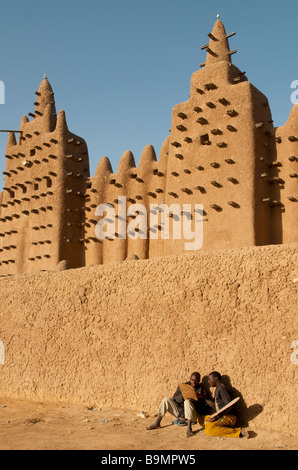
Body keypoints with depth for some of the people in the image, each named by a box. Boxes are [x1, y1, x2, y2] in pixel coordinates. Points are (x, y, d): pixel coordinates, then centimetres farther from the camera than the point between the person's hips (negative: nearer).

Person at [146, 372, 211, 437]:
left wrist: (203, 397, -24)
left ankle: (189, 428, -41)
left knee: (187, 401, -33)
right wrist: (183, 396, -18)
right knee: (166, 399, -12)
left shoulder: (201, 388, 4)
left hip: (192, 415, -4)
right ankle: (157, 423, -10)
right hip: (179, 413, 4)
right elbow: (174, 399, 0)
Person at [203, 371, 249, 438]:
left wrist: (217, 416, -26)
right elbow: (216, 405, 26)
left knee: (209, 430, -32)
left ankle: (238, 432, -26)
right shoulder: (217, 389, 19)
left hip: (229, 417, -10)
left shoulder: (222, 388, -12)